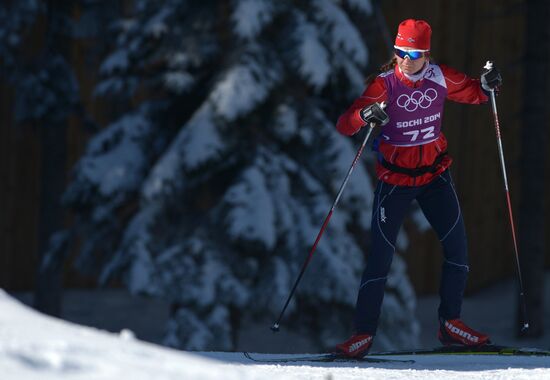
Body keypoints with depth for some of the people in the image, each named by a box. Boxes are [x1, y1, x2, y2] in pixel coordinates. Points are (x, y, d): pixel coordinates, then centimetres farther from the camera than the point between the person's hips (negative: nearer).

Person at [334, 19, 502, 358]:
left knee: (457, 246, -3)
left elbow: (473, 93, 12)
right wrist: (365, 116, -43)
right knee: (381, 255, -7)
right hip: (395, 179, -3)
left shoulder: (440, 78, -5)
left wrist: (487, 86, -11)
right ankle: (364, 333, 0)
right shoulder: (384, 84, -16)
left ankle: (450, 323, 10)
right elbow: (345, 126, -21)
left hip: (435, 174, 3)